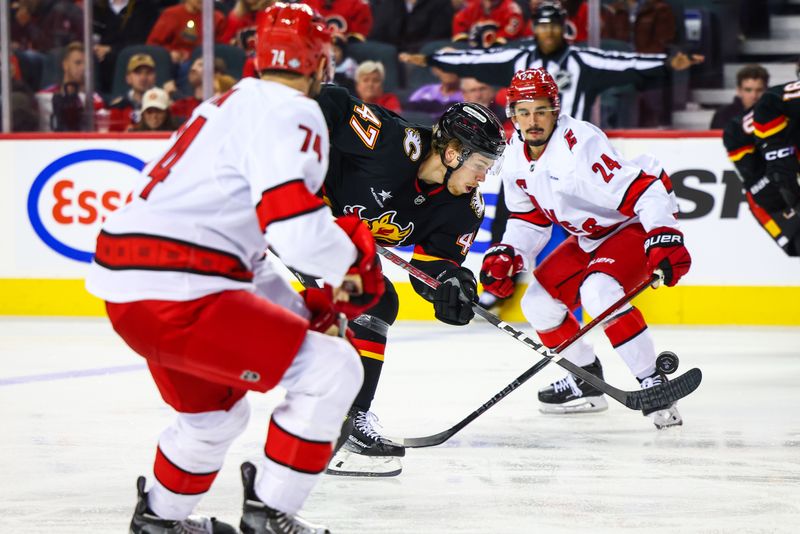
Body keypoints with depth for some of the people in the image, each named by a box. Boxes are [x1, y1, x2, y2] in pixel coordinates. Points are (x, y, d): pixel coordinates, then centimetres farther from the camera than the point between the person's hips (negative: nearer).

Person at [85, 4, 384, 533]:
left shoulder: (234, 104, 25)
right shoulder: (290, 112, -7)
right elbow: (294, 225, -21)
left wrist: (305, 308, 25)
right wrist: (356, 256, -1)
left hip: (122, 286, 10)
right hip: (174, 295, -10)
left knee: (216, 409, 31)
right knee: (331, 368, -4)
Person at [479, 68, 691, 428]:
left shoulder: (580, 145, -30)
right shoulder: (516, 159, -3)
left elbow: (647, 189, -34)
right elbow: (529, 219, 11)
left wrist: (665, 240, -44)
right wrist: (506, 255, -5)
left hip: (636, 226, -9)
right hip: (588, 237, 9)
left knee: (598, 291, -33)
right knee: (539, 302, 7)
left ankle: (652, 382, -26)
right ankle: (586, 381, 25)